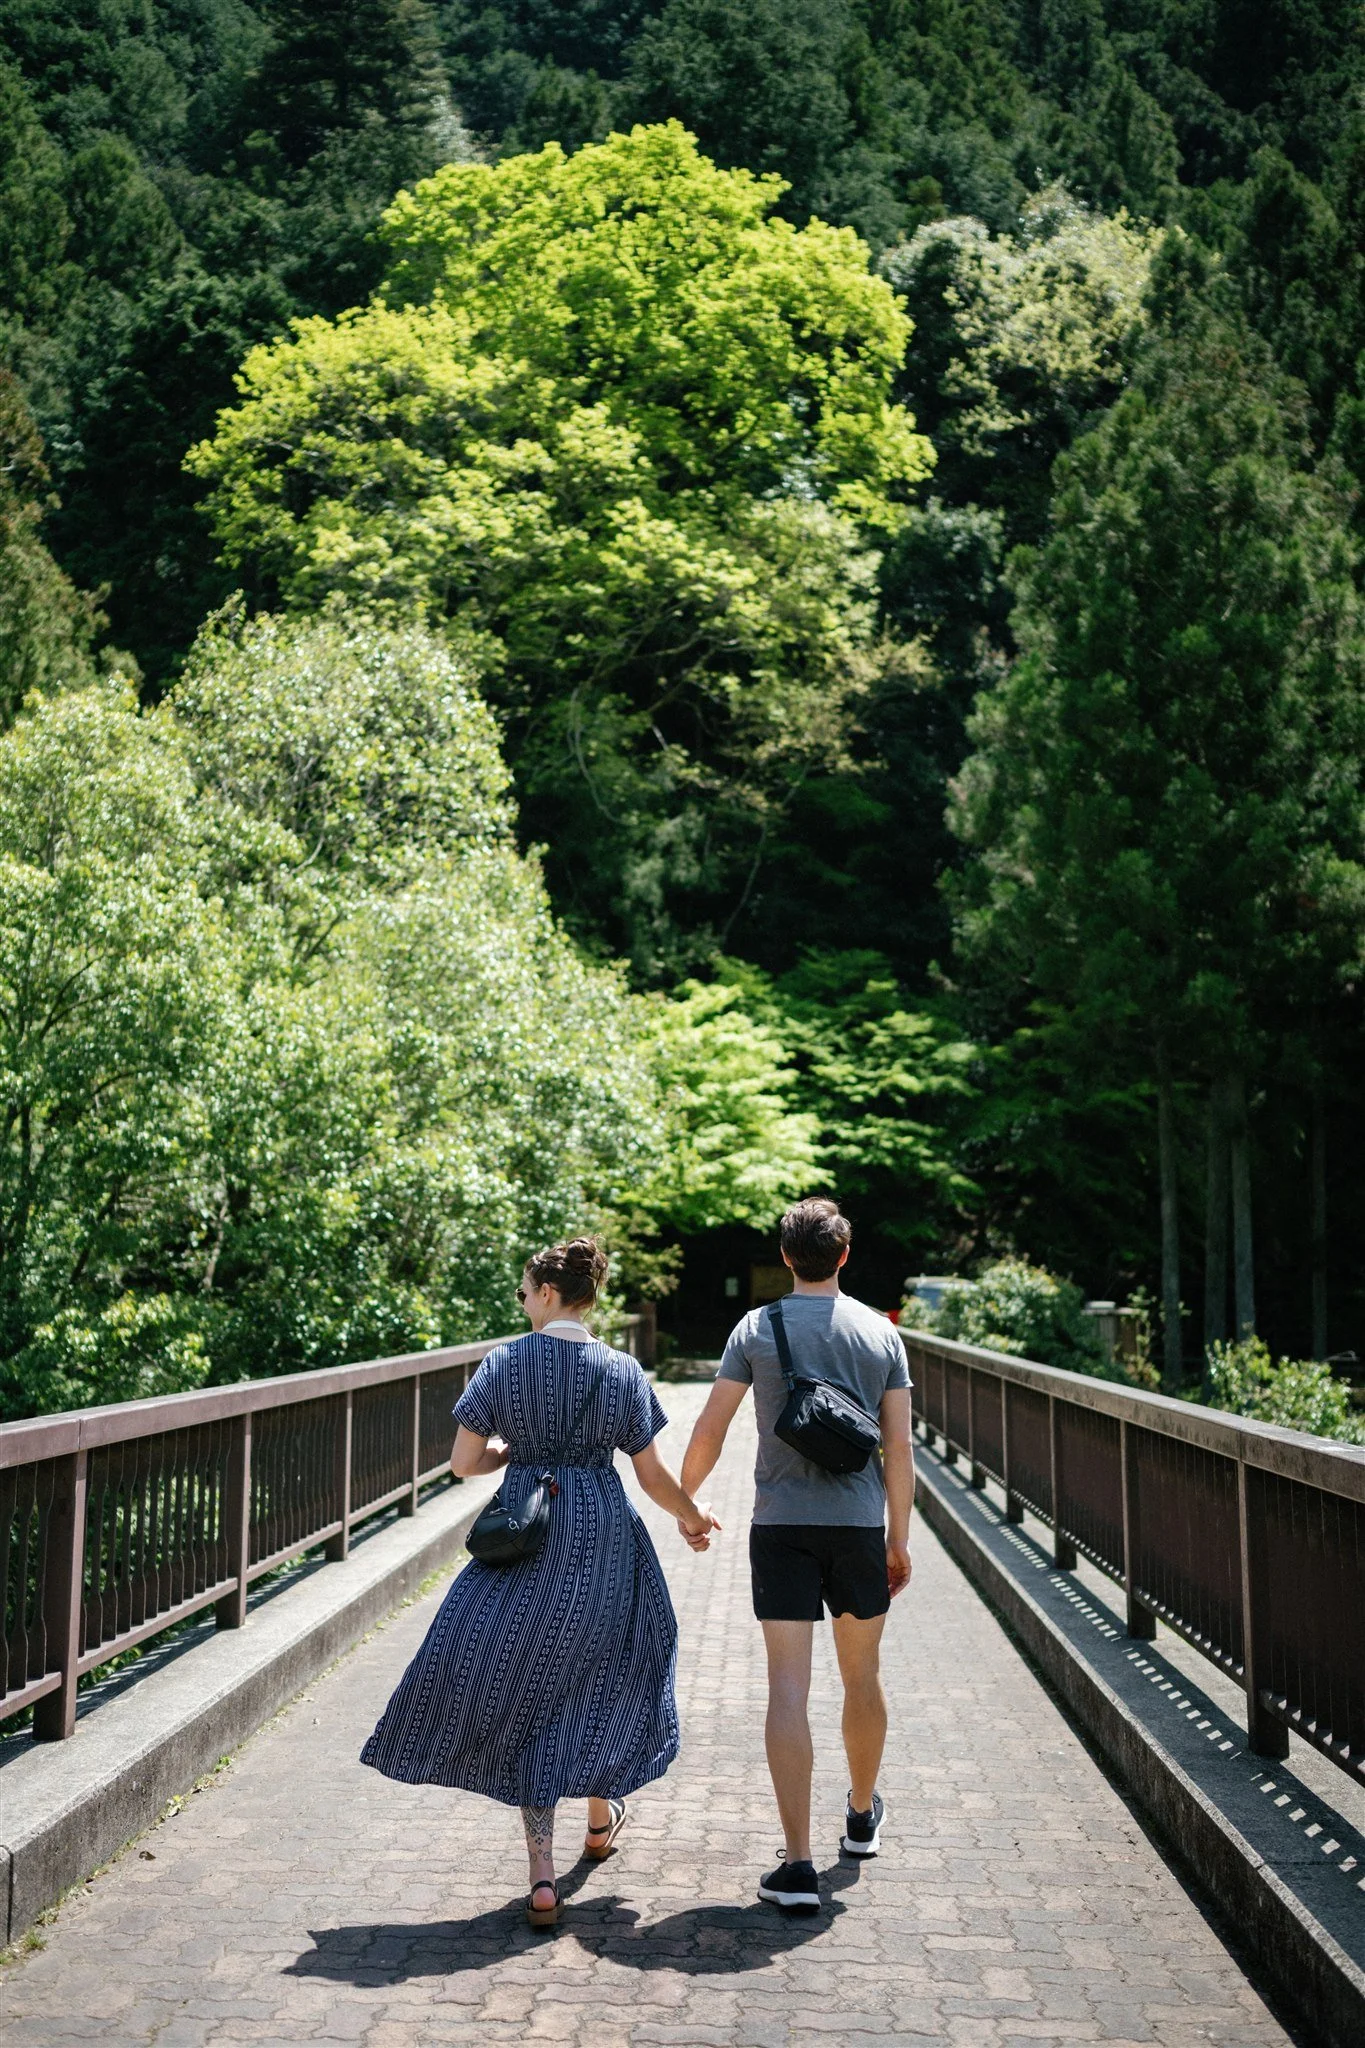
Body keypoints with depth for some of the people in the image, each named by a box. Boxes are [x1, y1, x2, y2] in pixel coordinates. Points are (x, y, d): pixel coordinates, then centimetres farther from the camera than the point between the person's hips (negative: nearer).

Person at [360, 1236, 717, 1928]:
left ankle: (542, 1876, 3)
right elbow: (653, 1475, 0)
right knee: (599, 1674, 24)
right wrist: (691, 1515, 18)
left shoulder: (503, 1363, -7)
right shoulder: (622, 1371, -4)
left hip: (527, 1537, -1)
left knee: (527, 1692, 7)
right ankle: (601, 1815, 44)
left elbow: (462, 1463, -6)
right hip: (605, 1541, 1)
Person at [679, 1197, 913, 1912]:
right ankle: (862, 1816, 39)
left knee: (788, 1689, -3)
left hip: (781, 1524, -2)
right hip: (860, 1524, 2)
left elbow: (709, 1432, -1)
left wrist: (685, 1502, 15)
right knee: (861, 1677, 19)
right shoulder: (880, 1333, 2)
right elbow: (899, 1450, 2)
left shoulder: (755, 1329, -2)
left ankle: (798, 1864, -6)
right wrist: (899, 1538, 10)